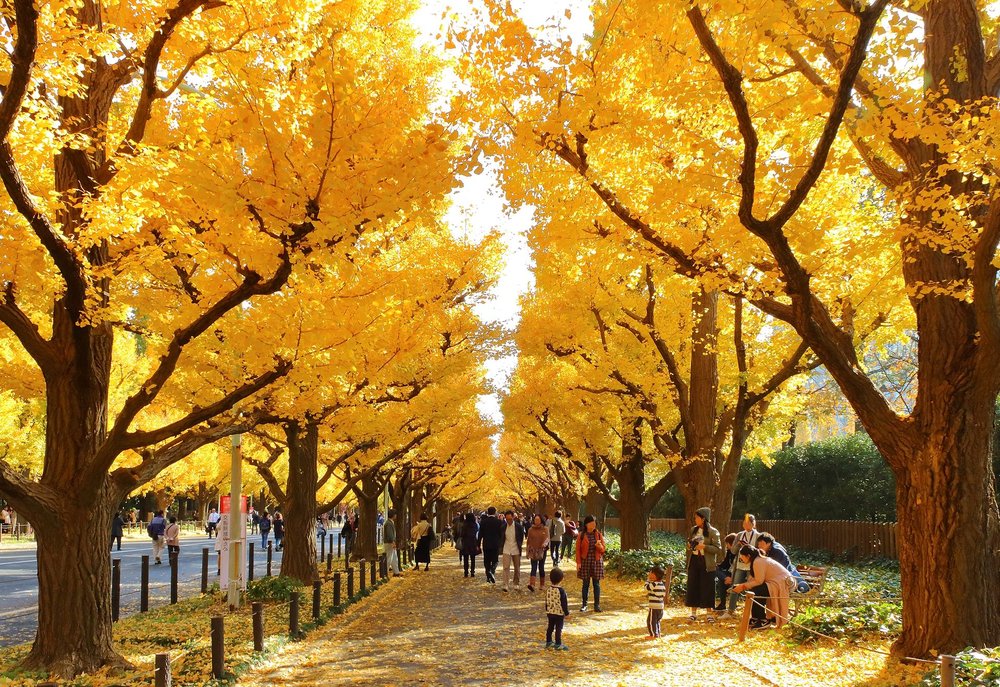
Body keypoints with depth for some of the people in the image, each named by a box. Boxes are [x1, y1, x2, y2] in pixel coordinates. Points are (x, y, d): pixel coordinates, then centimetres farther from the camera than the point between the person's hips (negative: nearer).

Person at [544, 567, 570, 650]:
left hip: (550, 612, 6)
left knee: (550, 627, 17)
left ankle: (548, 642, 26)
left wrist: (547, 610, 22)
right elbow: (564, 603, -15)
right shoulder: (561, 591, -19)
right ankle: (558, 644, 3)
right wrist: (566, 613, -6)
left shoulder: (549, 590, -1)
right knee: (558, 629, 0)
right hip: (559, 613, -6)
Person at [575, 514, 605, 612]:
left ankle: (597, 605, 6)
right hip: (585, 561, -1)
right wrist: (578, 562, -7)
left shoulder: (599, 535, 5)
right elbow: (578, 550, 0)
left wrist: (599, 545, -16)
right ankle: (584, 604, 12)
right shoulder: (581, 535, 0)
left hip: (597, 561, 1)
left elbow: (603, 549, 7)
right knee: (585, 583, 4)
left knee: (596, 583, 2)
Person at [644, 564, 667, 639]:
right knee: (657, 621, 20)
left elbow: (646, 587, -11)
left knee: (651, 621, 1)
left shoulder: (653, 584, -19)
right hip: (661, 606, 9)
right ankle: (657, 634, 25)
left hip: (654, 607, -9)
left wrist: (648, 579, -3)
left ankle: (653, 635, 2)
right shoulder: (662, 584, 7)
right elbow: (664, 594, 13)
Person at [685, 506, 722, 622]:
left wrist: (704, 547, -20)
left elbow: (718, 549, -10)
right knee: (693, 587, 6)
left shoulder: (713, 532, -8)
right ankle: (693, 613, 14)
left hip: (707, 564, -5)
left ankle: (709, 614, 10)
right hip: (693, 561, 5)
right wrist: (689, 545, 0)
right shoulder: (693, 530, 9)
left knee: (707, 589, 0)